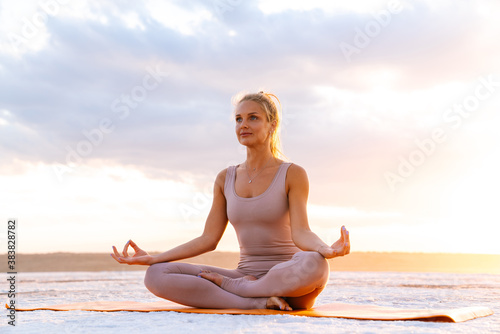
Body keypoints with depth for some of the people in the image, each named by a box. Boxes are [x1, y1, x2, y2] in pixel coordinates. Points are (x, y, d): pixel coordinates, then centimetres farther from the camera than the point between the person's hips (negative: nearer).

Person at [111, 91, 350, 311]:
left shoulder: (292, 174, -1)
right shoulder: (225, 179, 12)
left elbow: (301, 233, -11)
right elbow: (208, 240, 8)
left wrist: (325, 249, -35)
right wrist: (152, 258, 0)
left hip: (288, 280, -3)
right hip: (245, 274, 4)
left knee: (314, 264, -41)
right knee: (156, 276, -17)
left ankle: (234, 287, -18)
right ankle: (256, 302, -26)